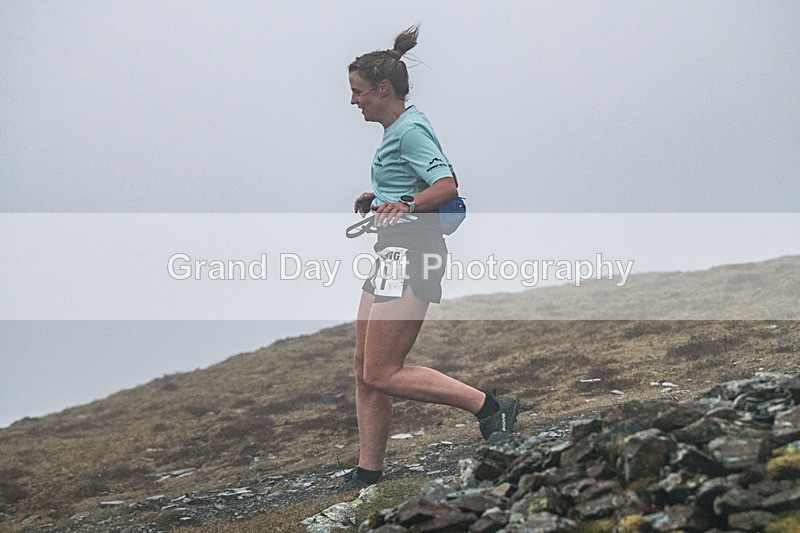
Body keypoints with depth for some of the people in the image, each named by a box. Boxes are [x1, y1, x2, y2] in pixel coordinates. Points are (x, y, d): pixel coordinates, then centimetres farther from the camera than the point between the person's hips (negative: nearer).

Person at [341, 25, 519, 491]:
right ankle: (368, 474, 14)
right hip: (393, 258, 10)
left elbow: (447, 187, -24)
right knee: (366, 370, 9)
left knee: (383, 374, -12)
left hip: (411, 257, -10)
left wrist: (405, 205, -36)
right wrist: (378, 200, 20)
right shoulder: (395, 130, 18)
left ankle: (490, 407, -10)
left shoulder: (411, 130, -13)